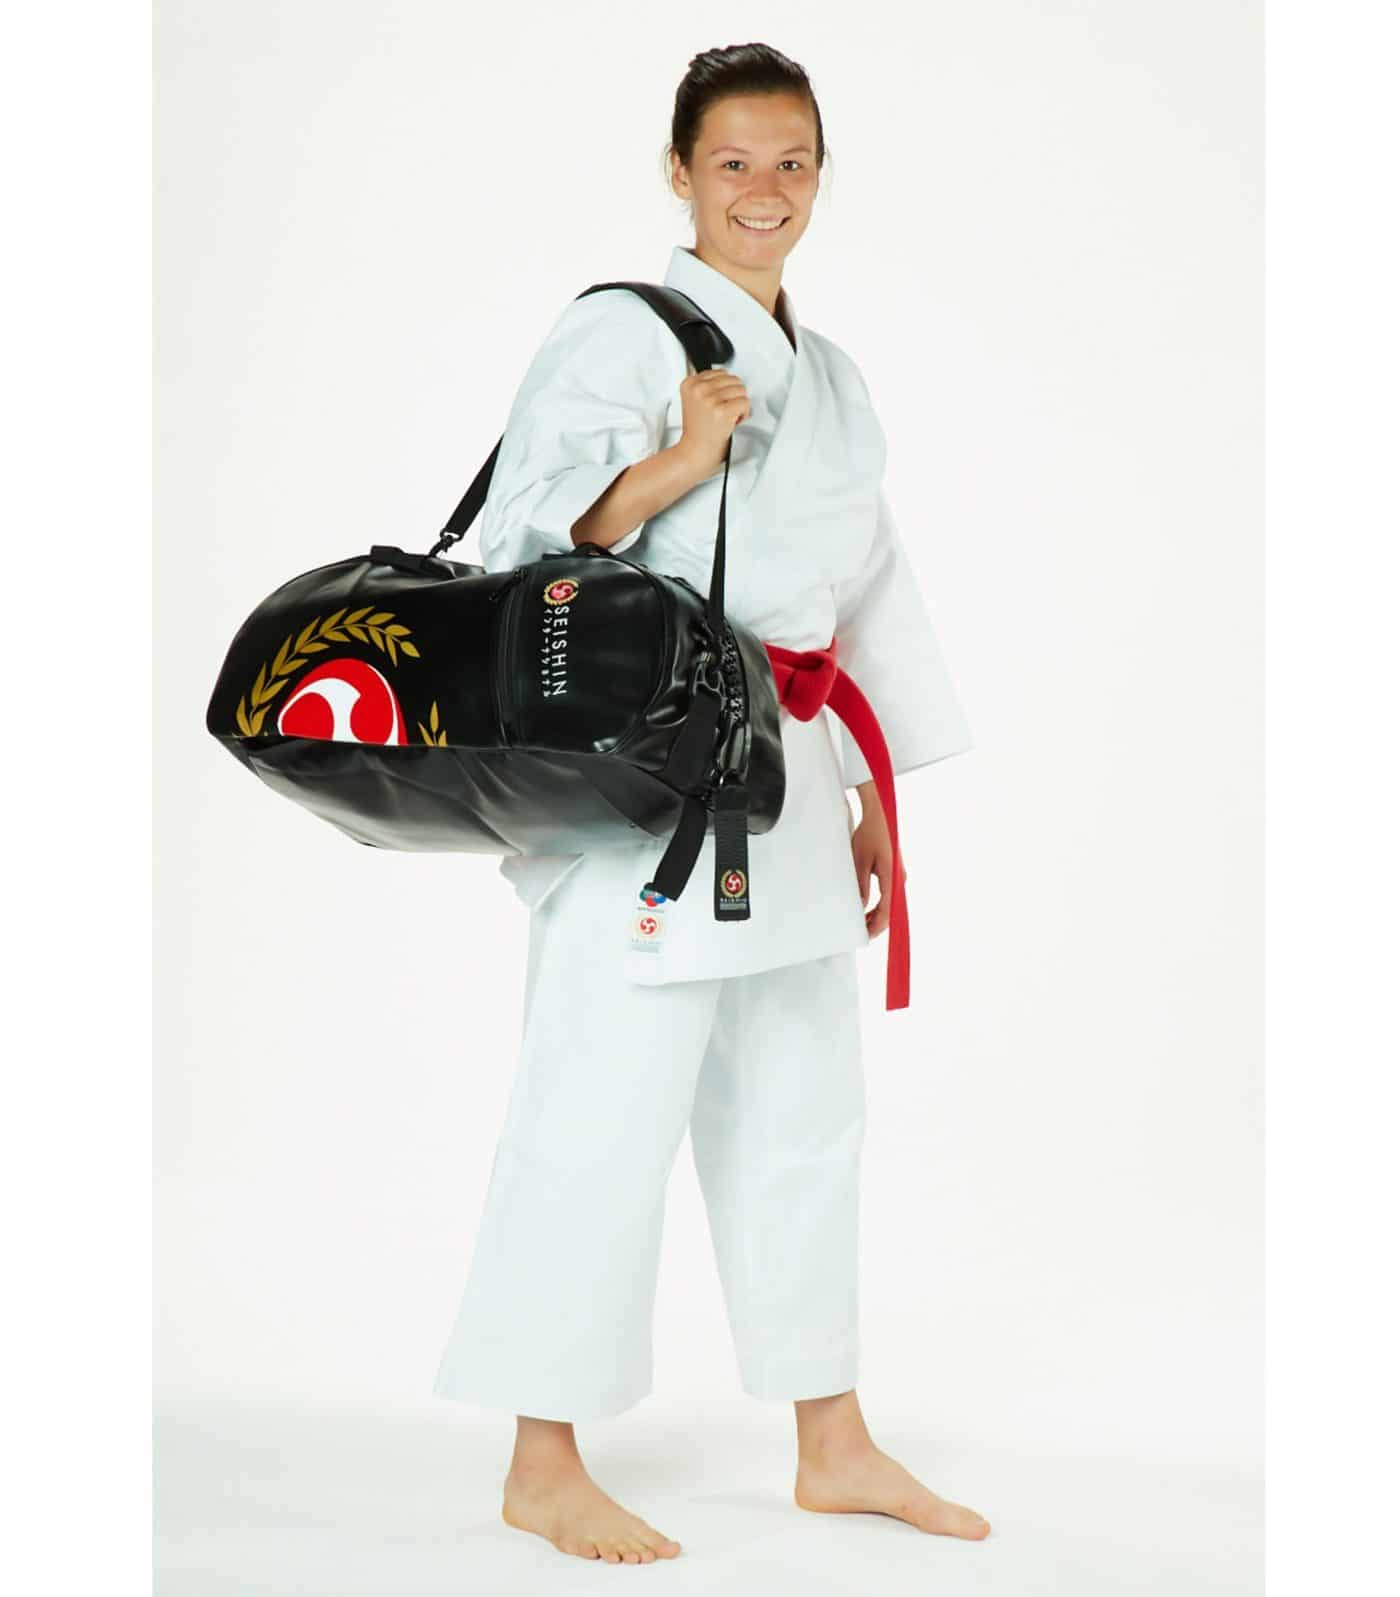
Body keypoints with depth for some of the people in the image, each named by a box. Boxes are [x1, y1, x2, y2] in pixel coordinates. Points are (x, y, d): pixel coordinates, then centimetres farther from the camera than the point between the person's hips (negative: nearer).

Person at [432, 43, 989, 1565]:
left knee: (801, 1107, 13)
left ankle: (831, 1445, 25)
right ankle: (544, 1467, 6)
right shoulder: (619, 335, -6)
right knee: (609, 1109, -7)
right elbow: (522, 540, -13)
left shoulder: (829, 378, 16)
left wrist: (871, 802, 19)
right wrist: (678, 463, -25)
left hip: (784, 781, 8)